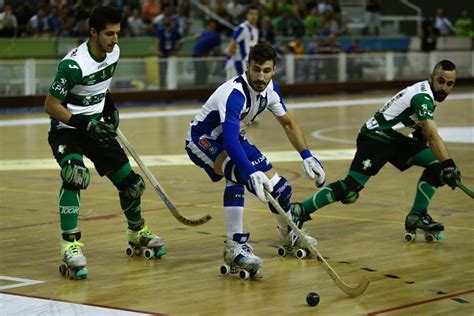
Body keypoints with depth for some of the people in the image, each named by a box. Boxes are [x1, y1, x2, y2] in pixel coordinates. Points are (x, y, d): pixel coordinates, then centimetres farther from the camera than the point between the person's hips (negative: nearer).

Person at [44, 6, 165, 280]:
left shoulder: (114, 52, -4)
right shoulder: (74, 64, -27)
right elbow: (51, 106, -22)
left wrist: (109, 105, 5)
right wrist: (84, 124, -29)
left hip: (96, 126, 7)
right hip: (66, 129, -7)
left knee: (131, 182, 8)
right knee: (76, 175, -35)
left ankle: (137, 232, 36)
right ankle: (70, 245, -31)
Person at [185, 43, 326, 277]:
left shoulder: (269, 89, -10)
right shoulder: (235, 93, -36)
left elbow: (288, 122, 8)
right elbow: (229, 139, -47)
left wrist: (307, 156, 2)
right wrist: (251, 172, -60)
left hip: (234, 138, 8)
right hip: (203, 139, -8)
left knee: (276, 184, 8)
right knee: (236, 173, -37)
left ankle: (288, 234, 38)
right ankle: (234, 247, -35)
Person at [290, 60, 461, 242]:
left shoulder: (427, 93, 9)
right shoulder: (422, 97, -21)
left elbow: (425, 134, 26)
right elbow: (432, 135, -33)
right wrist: (448, 165, -40)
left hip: (396, 139, 10)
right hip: (375, 138, -10)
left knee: (436, 163, -3)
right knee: (351, 188, -21)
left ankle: (417, 216, 2)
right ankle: (300, 211, -13)